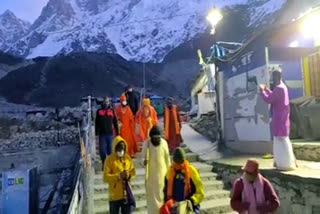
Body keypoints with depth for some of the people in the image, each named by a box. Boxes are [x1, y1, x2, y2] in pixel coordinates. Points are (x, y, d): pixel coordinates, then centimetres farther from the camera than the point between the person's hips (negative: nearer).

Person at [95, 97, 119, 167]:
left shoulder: (112, 111, 4)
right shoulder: (99, 111, 4)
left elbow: (115, 122, 6)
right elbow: (97, 123, 7)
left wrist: (117, 132, 4)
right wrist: (96, 132, 3)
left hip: (110, 133, 0)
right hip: (102, 133, 0)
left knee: (110, 149, 6)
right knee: (102, 149, 0)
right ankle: (104, 163, 15)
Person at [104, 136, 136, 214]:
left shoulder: (127, 158, 2)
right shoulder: (109, 159, -11)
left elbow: (133, 172, 7)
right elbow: (105, 177, -15)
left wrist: (129, 175, -15)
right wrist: (118, 176, -26)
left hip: (127, 193, 4)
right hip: (115, 194, -4)